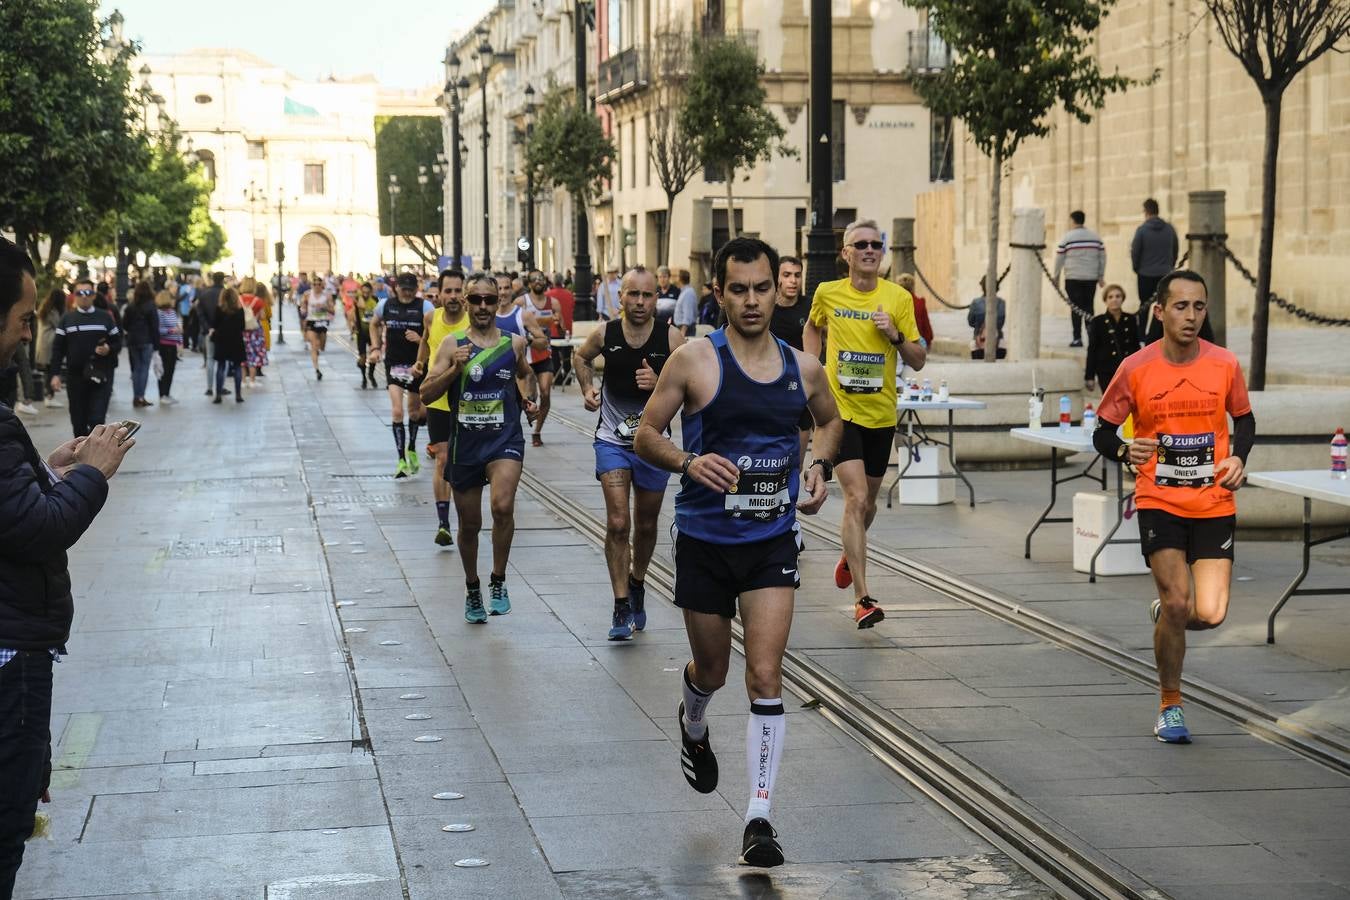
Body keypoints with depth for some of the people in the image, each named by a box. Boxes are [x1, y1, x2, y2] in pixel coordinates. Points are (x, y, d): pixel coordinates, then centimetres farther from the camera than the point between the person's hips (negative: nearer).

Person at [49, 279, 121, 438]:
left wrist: (109, 349, -14)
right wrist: (55, 374, -4)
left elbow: (118, 342, 9)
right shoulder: (67, 319, 6)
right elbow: (58, 349, 5)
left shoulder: (105, 317, 6)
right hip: (75, 377, 1)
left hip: (101, 377, -1)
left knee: (97, 420, -11)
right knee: (78, 421, 8)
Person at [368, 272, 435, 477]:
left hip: (417, 365, 0)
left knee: (415, 410, 16)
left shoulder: (424, 307, -8)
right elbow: (374, 324, 20)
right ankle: (401, 460, -11)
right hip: (394, 364, 0)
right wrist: (375, 347, 9)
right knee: (397, 411, -12)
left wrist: (420, 339, -27)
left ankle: (411, 449, 42)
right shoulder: (385, 305, 0)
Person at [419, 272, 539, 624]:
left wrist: (529, 397, 8)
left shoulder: (514, 343, 4)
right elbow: (426, 393, -7)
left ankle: (498, 581, -8)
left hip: (505, 439, -1)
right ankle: (472, 589, 34)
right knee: (469, 524, 11)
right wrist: (455, 368, -20)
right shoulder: (452, 345, -1)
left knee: (502, 505, -26)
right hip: (465, 443, 1)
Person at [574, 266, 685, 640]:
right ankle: (622, 606, -8)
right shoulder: (605, 334, -9)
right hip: (613, 440, -1)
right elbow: (581, 357, 14)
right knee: (617, 523, -13)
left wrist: (659, 382, -25)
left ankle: (637, 585, 40)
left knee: (645, 525, 14)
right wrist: (588, 389, -1)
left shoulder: (671, 338, -12)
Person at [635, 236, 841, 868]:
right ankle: (693, 728, 53)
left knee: (765, 677, -10)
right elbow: (645, 436, -5)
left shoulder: (802, 367, 1)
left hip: (771, 540, 1)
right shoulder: (694, 361, -9)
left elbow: (830, 420, 21)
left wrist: (819, 466, 2)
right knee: (711, 671, 16)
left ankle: (759, 818, -6)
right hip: (704, 540, -1)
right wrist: (687, 462, -24)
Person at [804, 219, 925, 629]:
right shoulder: (827, 294, -2)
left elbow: (918, 361, 2)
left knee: (867, 501, 16)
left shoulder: (899, 298, -2)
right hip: (840, 410, -2)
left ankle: (850, 555, 49)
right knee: (856, 498, -16)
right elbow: (812, 329, 21)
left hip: (881, 414, 2)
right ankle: (862, 599, -16)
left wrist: (895, 334, -16)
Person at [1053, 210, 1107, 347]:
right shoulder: (1095, 236, 8)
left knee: (1076, 308, -1)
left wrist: (1056, 277, 10)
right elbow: (1102, 257, 10)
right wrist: (1101, 276, 16)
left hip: (1073, 278, -3)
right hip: (1091, 278, 3)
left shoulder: (1067, 237, -2)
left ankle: (1077, 338, -6)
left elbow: (1059, 258, 0)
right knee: (1089, 307, 9)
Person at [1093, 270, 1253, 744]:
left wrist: (1238, 458, -5)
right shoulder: (1135, 368, -6)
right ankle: (1170, 705, 9)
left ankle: (1164, 613, 30)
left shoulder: (1225, 365, -2)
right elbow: (1102, 432, 3)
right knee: (1178, 602, -13)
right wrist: (1125, 451, -19)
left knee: (1210, 614, -8)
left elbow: (1244, 420, 15)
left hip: (1214, 505, 2)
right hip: (1159, 503, -1)